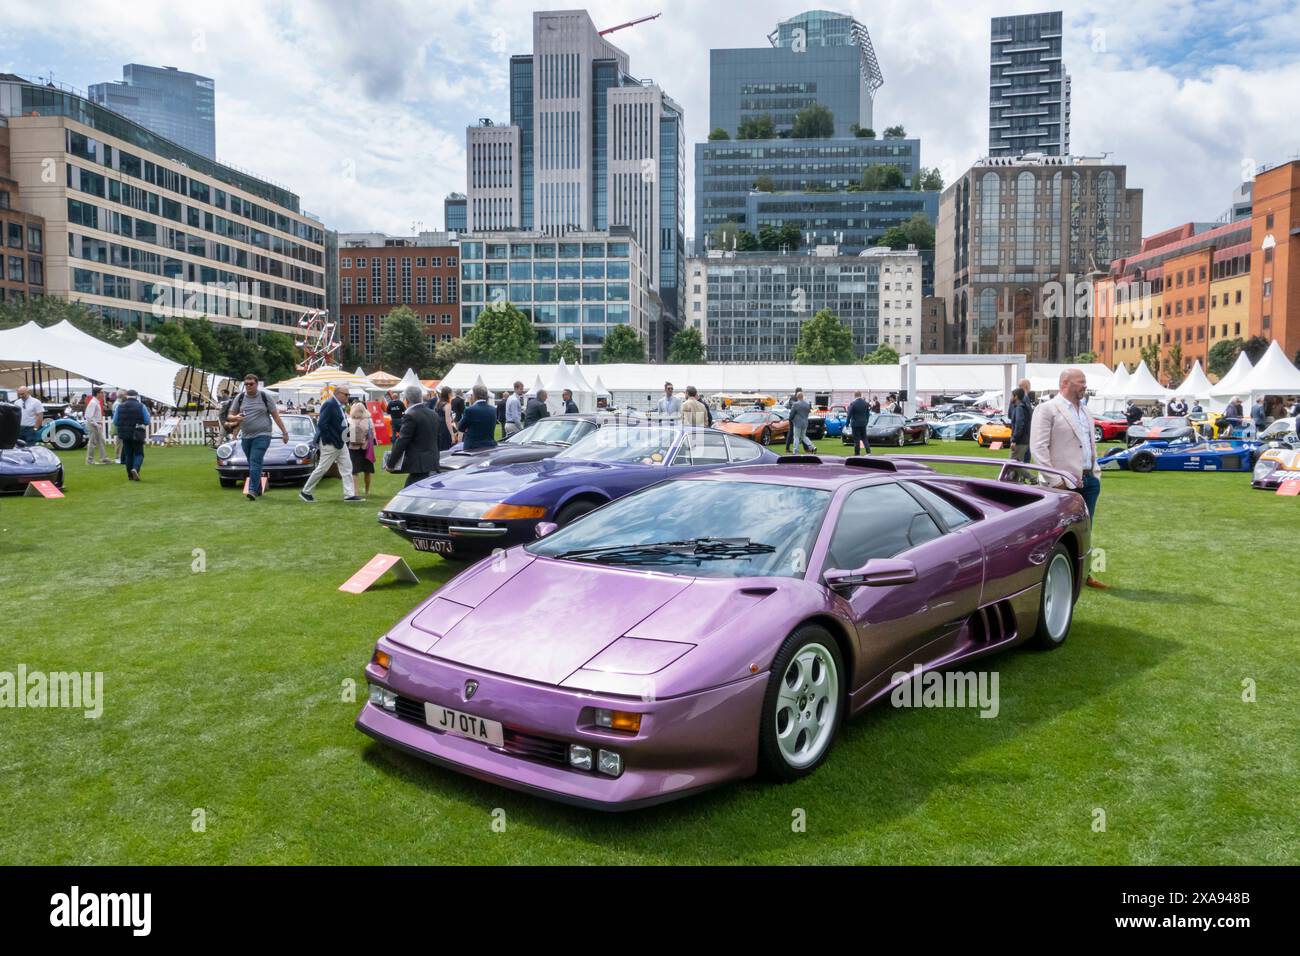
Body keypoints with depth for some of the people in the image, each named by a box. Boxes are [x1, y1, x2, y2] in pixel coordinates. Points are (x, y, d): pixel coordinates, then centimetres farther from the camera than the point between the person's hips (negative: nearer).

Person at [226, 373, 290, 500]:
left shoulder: (265, 397, 1)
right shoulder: (240, 398, 8)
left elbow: (276, 415, 3)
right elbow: (229, 416, 9)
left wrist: (284, 432, 1)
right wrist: (235, 418, -16)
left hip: (262, 435, -4)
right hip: (245, 436, 4)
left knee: (255, 462, -16)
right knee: (252, 464, 11)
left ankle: (252, 490, -20)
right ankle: (258, 490, 23)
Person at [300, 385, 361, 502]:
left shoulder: (339, 405, 10)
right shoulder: (329, 404, -18)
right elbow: (321, 424, -23)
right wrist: (332, 441, -20)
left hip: (340, 443, 9)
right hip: (330, 444, -9)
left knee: (347, 468, 6)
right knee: (322, 469, 0)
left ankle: (349, 494, 9)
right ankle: (305, 492, 13)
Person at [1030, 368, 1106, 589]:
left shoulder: (1085, 411, 18)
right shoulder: (1047, 410, -6)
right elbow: (1038, 447, -12)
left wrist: (1095, 471, 12)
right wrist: (1054, 479, -16)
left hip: (1089, 479, 7)